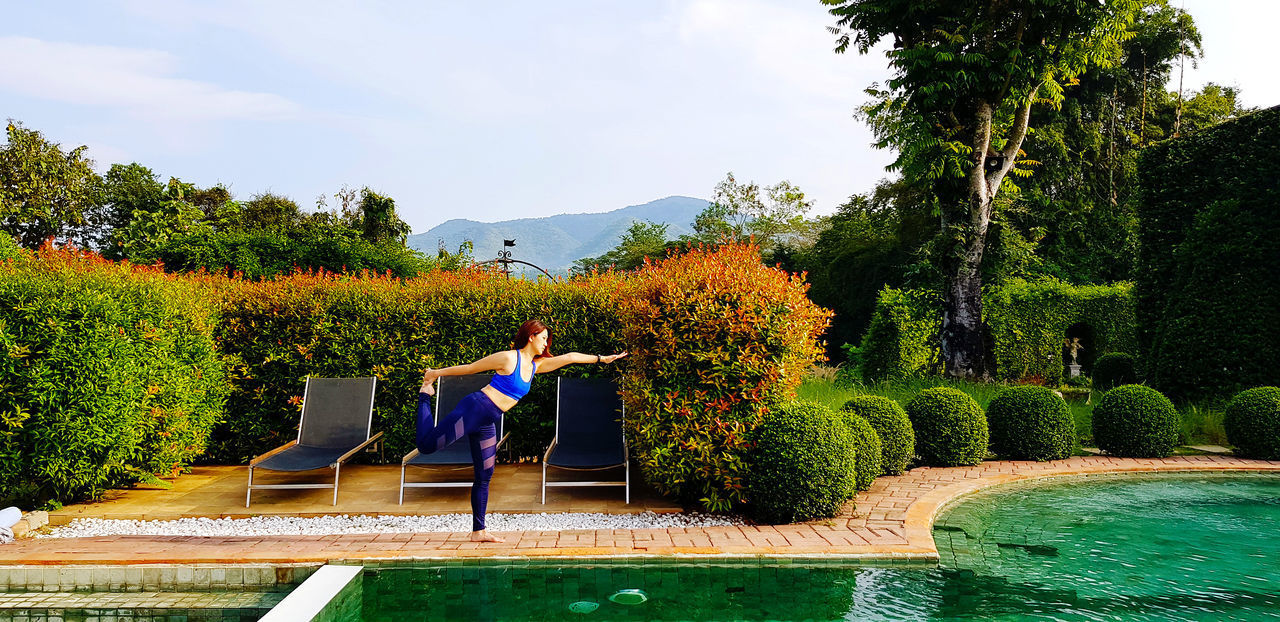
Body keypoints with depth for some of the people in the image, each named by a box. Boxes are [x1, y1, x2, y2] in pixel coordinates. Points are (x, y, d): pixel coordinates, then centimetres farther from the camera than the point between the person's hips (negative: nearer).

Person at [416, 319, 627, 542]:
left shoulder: (536, 365, 13)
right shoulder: (509, 358, -9)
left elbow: (569, 357, 19)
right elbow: (470, 368, -4)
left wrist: (601, 358, 21)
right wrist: (436, 373, 1)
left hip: (487, 423, 8)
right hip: (474, 409, -8)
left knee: (484, 476, 9)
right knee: (427, 444, -13)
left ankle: (478, 531, 15)